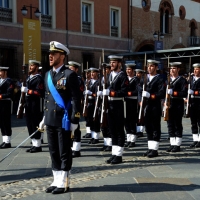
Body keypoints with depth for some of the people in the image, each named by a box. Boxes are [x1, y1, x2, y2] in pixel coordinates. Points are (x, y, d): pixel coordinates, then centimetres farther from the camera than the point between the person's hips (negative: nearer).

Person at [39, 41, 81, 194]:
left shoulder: (70, 75, -10)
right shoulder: (48, 75, 13)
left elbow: (76, 99, -12)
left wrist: (75, 120, -16)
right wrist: (44, 118, 17)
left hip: (64, 120, -7)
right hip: (50, 120, 7)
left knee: (64, 153, 2)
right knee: (54, 152, 12)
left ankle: (64, 183, 12)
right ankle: (57, 181, 22)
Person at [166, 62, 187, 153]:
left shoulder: (182, 80, -2)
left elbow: (184, 93, -11)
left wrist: (173, 92, -21)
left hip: (178, 105, -5)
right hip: (169, 105, 5)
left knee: (178, 125, 0)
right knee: (170, 125, 7)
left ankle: (177, 145, 5)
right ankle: (172, 144, 13)